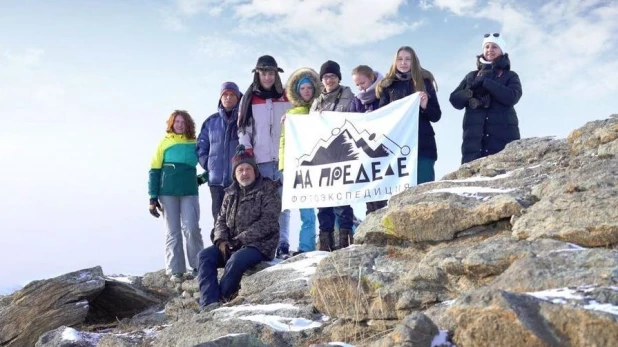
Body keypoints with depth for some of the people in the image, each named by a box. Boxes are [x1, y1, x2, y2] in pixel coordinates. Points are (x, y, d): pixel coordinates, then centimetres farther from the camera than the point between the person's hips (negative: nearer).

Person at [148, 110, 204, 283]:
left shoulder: (194, 143, 6)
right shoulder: (164, 143, 5)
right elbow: (154, 171, 3)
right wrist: (153, 198, -3)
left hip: (189, 192, 0)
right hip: (167, 193, 0)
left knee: (191, 229, -9)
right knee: (172, 232, 2)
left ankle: (198, 267, 2)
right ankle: (176, 271, 5)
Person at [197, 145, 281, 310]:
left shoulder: (268, 190, -3)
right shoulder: (231, 193, 17)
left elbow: (267, 223, -14)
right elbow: (221, 219, 16)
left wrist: (239, 240, -16)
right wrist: (221, 240, -6)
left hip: (259, 245, -6)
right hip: (231, 245, 6)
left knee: (236, 260, -35)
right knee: (205, 255, -17)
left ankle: (222, 300, -19)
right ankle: (209, 303, -29)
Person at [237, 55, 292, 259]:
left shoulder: (286, 97, 11)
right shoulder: (249, 99, 9)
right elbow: (243, 130, 5)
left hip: (283, 158, 1)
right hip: (260, 161, -1)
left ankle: (283, 244, -1)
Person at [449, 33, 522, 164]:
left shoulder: (510, 76, 14)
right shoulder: (472, 76, 21)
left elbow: (512, 97, -6)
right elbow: (455, 100, 11)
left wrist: (486, 82, -10)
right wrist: (471, 91, -9)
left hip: (503, 136, -1)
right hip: (474, 136, 2)